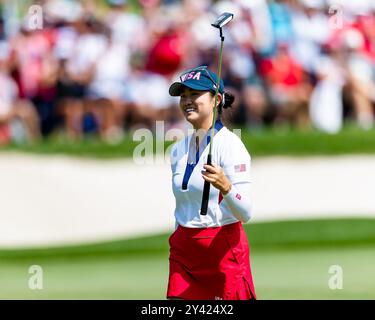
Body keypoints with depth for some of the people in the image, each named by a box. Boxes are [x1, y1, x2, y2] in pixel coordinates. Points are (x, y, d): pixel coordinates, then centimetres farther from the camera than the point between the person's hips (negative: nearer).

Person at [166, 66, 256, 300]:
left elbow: (245, 213, -19)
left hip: (223, 247, -6)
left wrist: (225, 187, -37)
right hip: (183, 251, 6)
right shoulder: (179, 150, 10)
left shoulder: (230, 144, -11)